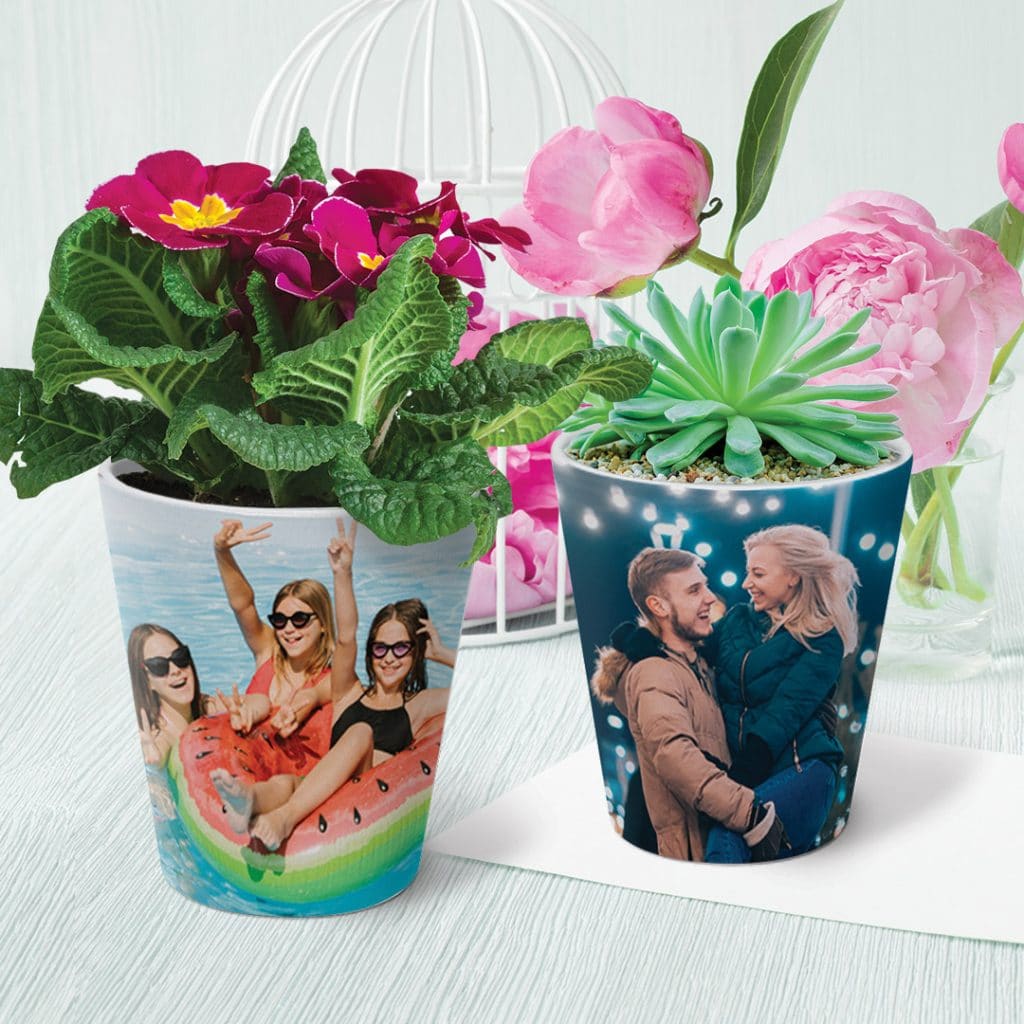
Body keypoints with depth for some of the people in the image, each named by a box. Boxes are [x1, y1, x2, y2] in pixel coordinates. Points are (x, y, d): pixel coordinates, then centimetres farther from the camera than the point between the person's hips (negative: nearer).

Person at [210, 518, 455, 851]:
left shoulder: (419, 705, 24)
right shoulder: (350, 695, 25)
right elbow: (346, 637, 8)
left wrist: (442, 654, 20)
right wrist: (342, 573, -5)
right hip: (321, 795, 2)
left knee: (361, 733, -31)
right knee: (282, 782, -33)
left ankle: (285, 816, -53)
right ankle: (249, 799, -71)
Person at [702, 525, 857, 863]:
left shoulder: (822, 640, 0)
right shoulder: (739, 619, 17)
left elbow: (787, 711, -10)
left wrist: (747, 770, -19)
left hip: (800, 768, -4)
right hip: (738, 767, 4)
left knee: (725, 841, -33)